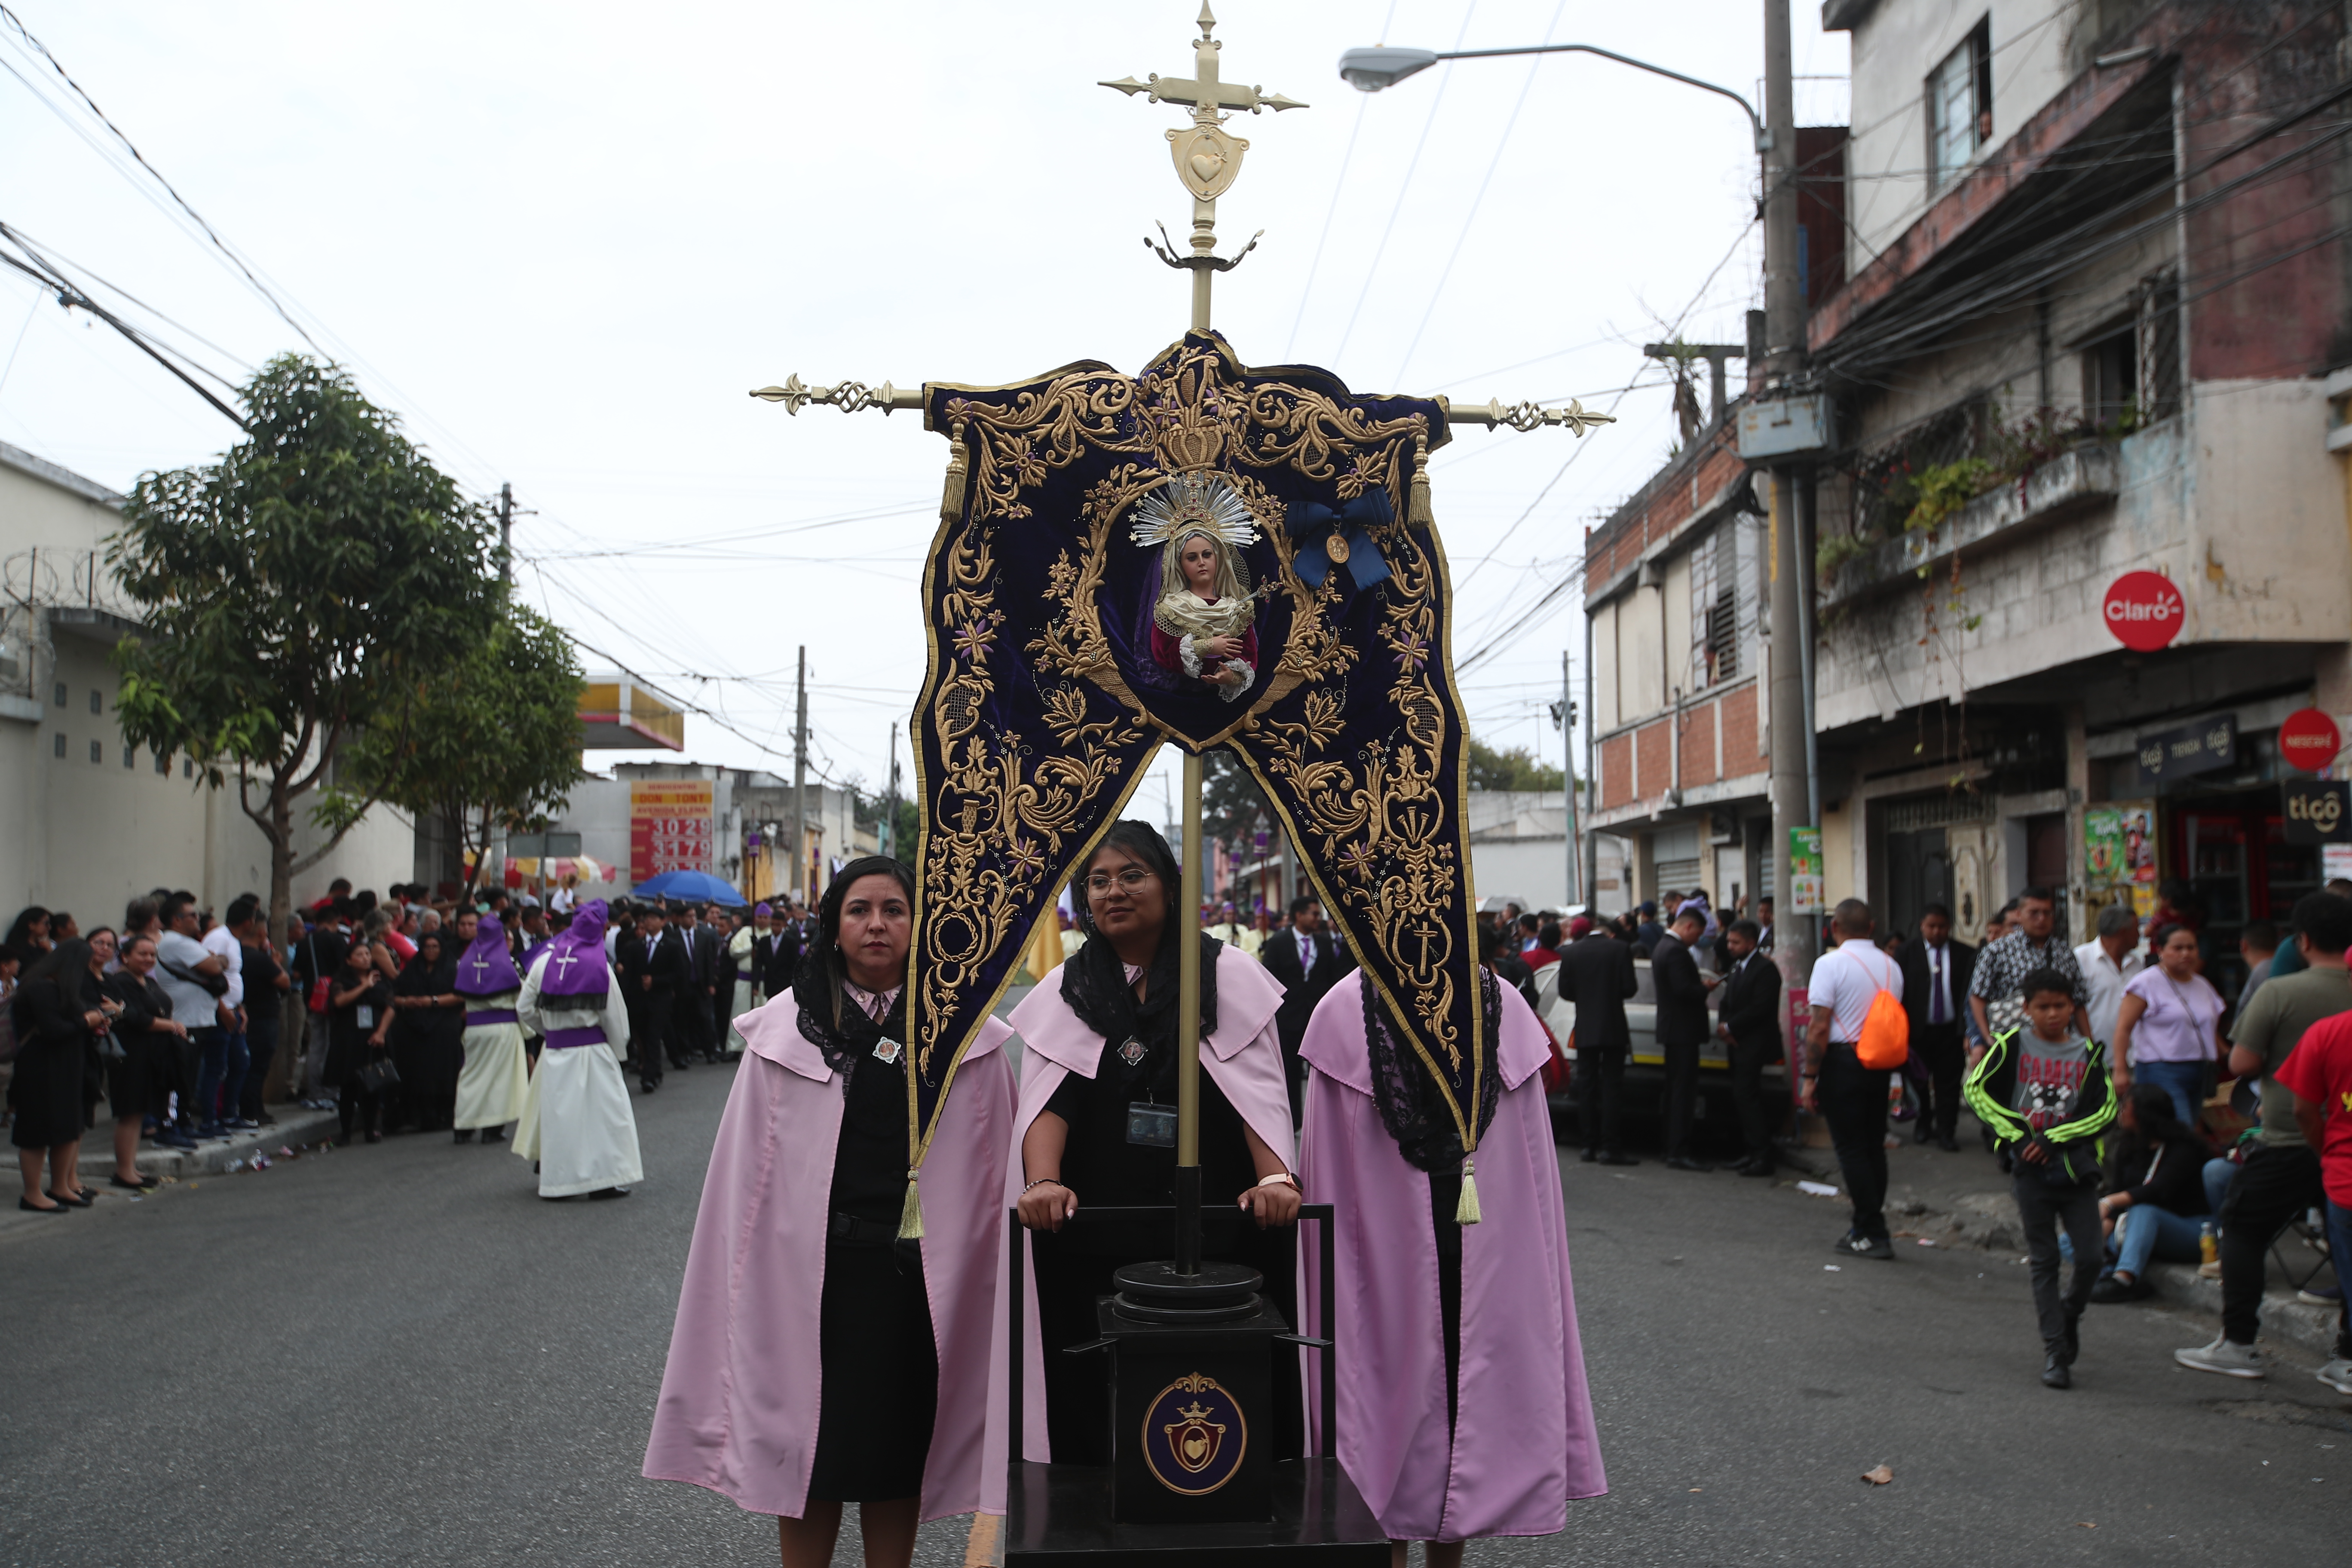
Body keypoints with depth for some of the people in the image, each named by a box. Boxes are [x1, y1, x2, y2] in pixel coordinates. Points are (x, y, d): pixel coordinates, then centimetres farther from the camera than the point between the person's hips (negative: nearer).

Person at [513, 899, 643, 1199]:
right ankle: (605, 1177, 1)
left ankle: (557, 1178, 21)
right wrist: (618, 1050, 9)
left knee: (557, 1111, 13)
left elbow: (525, 1010, 5)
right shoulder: (600, 965, -9)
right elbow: (614, 1015, -5)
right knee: (604, 1110, 2)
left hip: (555, 1051, 4)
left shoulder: (545, 962, 1)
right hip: (593, 1048, -4)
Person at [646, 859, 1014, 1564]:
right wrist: (755, 1285, 0)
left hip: (914, 1275, 0)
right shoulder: (785, 1030, -1)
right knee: (809, 1451, 9)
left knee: (899, 1452, 11)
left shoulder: (967, 1036, -1)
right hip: (810, 1273, 0)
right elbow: (748, 1167, 2)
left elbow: (994, 1166, 1)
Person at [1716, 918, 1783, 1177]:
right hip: (1737, 1044, 9)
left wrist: (1730, 1027, -13)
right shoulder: (1736, 968, 18)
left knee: (1746, 1097, -13)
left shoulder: (1765, 969, -11)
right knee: (1742, 1099, 9)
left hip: (1754, 1046, -9)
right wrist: (1724, 1026, -1)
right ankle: (1755, 1153, 15)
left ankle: (1763, 1157, -10)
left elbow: (1760, 1008, -18)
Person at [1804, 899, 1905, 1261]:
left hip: (1843, 1061, -6)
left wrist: (1810, 1077, -11)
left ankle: (1872, 1234, 0)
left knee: (1850, 1147, -1)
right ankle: (1871, 1226, 23)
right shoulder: (1891, 966, 8)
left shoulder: (1830, 963, -12)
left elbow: (1820, 1027, -15)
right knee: (1874, 1145, 15)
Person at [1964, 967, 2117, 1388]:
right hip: (2030, 1169, -1)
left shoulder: (2089, 1052, 3)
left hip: (2076, 1167, 1)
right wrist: (2017, 1134, -7)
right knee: (2043, 1262, 4)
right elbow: (1976, 1089, -1)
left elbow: (2106, 1109, -3)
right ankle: (2055, 1351, 11)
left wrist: (2054, 1139, -12)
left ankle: (2070, 1312, 26)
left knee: (2092, 1256, -4)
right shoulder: (2013, 1045, -1)